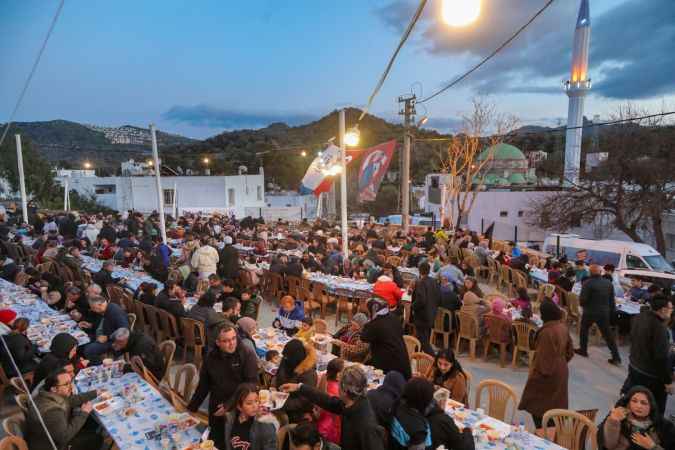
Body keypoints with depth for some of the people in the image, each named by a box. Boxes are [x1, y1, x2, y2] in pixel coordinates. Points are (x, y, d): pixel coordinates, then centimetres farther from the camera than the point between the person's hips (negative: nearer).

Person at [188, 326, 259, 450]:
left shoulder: (247, 355, -15)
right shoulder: (211, 357, -2)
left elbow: (251, 384, -17)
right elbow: (203, 385, 9)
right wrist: (191, 408, 8)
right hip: (217, 411, 4)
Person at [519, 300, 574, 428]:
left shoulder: (547, 332, -28)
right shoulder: (563, 327, -1)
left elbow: (544, 357, -23)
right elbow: (570, 350, 12)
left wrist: (540, 372, -10)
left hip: (548, 374, -8)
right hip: (561, 371, 8)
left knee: (537, 406, 7)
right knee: (556, 405, 19)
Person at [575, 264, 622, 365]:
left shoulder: (588, 283, -17)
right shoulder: (609, 283, 2)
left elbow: (582, 300, -17)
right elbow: (612, 300, 8)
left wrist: (583, 305, 5)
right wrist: (610, 312, 17)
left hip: (590, 312, -5)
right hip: (604, 313, 5)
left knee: (584, 330, 16)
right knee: (607, 334, 10)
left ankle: (583, 350, 24)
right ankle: (616, 357, 10)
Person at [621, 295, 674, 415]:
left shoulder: (639, 317, -2)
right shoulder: (659, 327, -27)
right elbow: (661, 357, -24)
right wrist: (668, 380, -13)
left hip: (634, 367, 7)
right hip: (651, 376, -7)